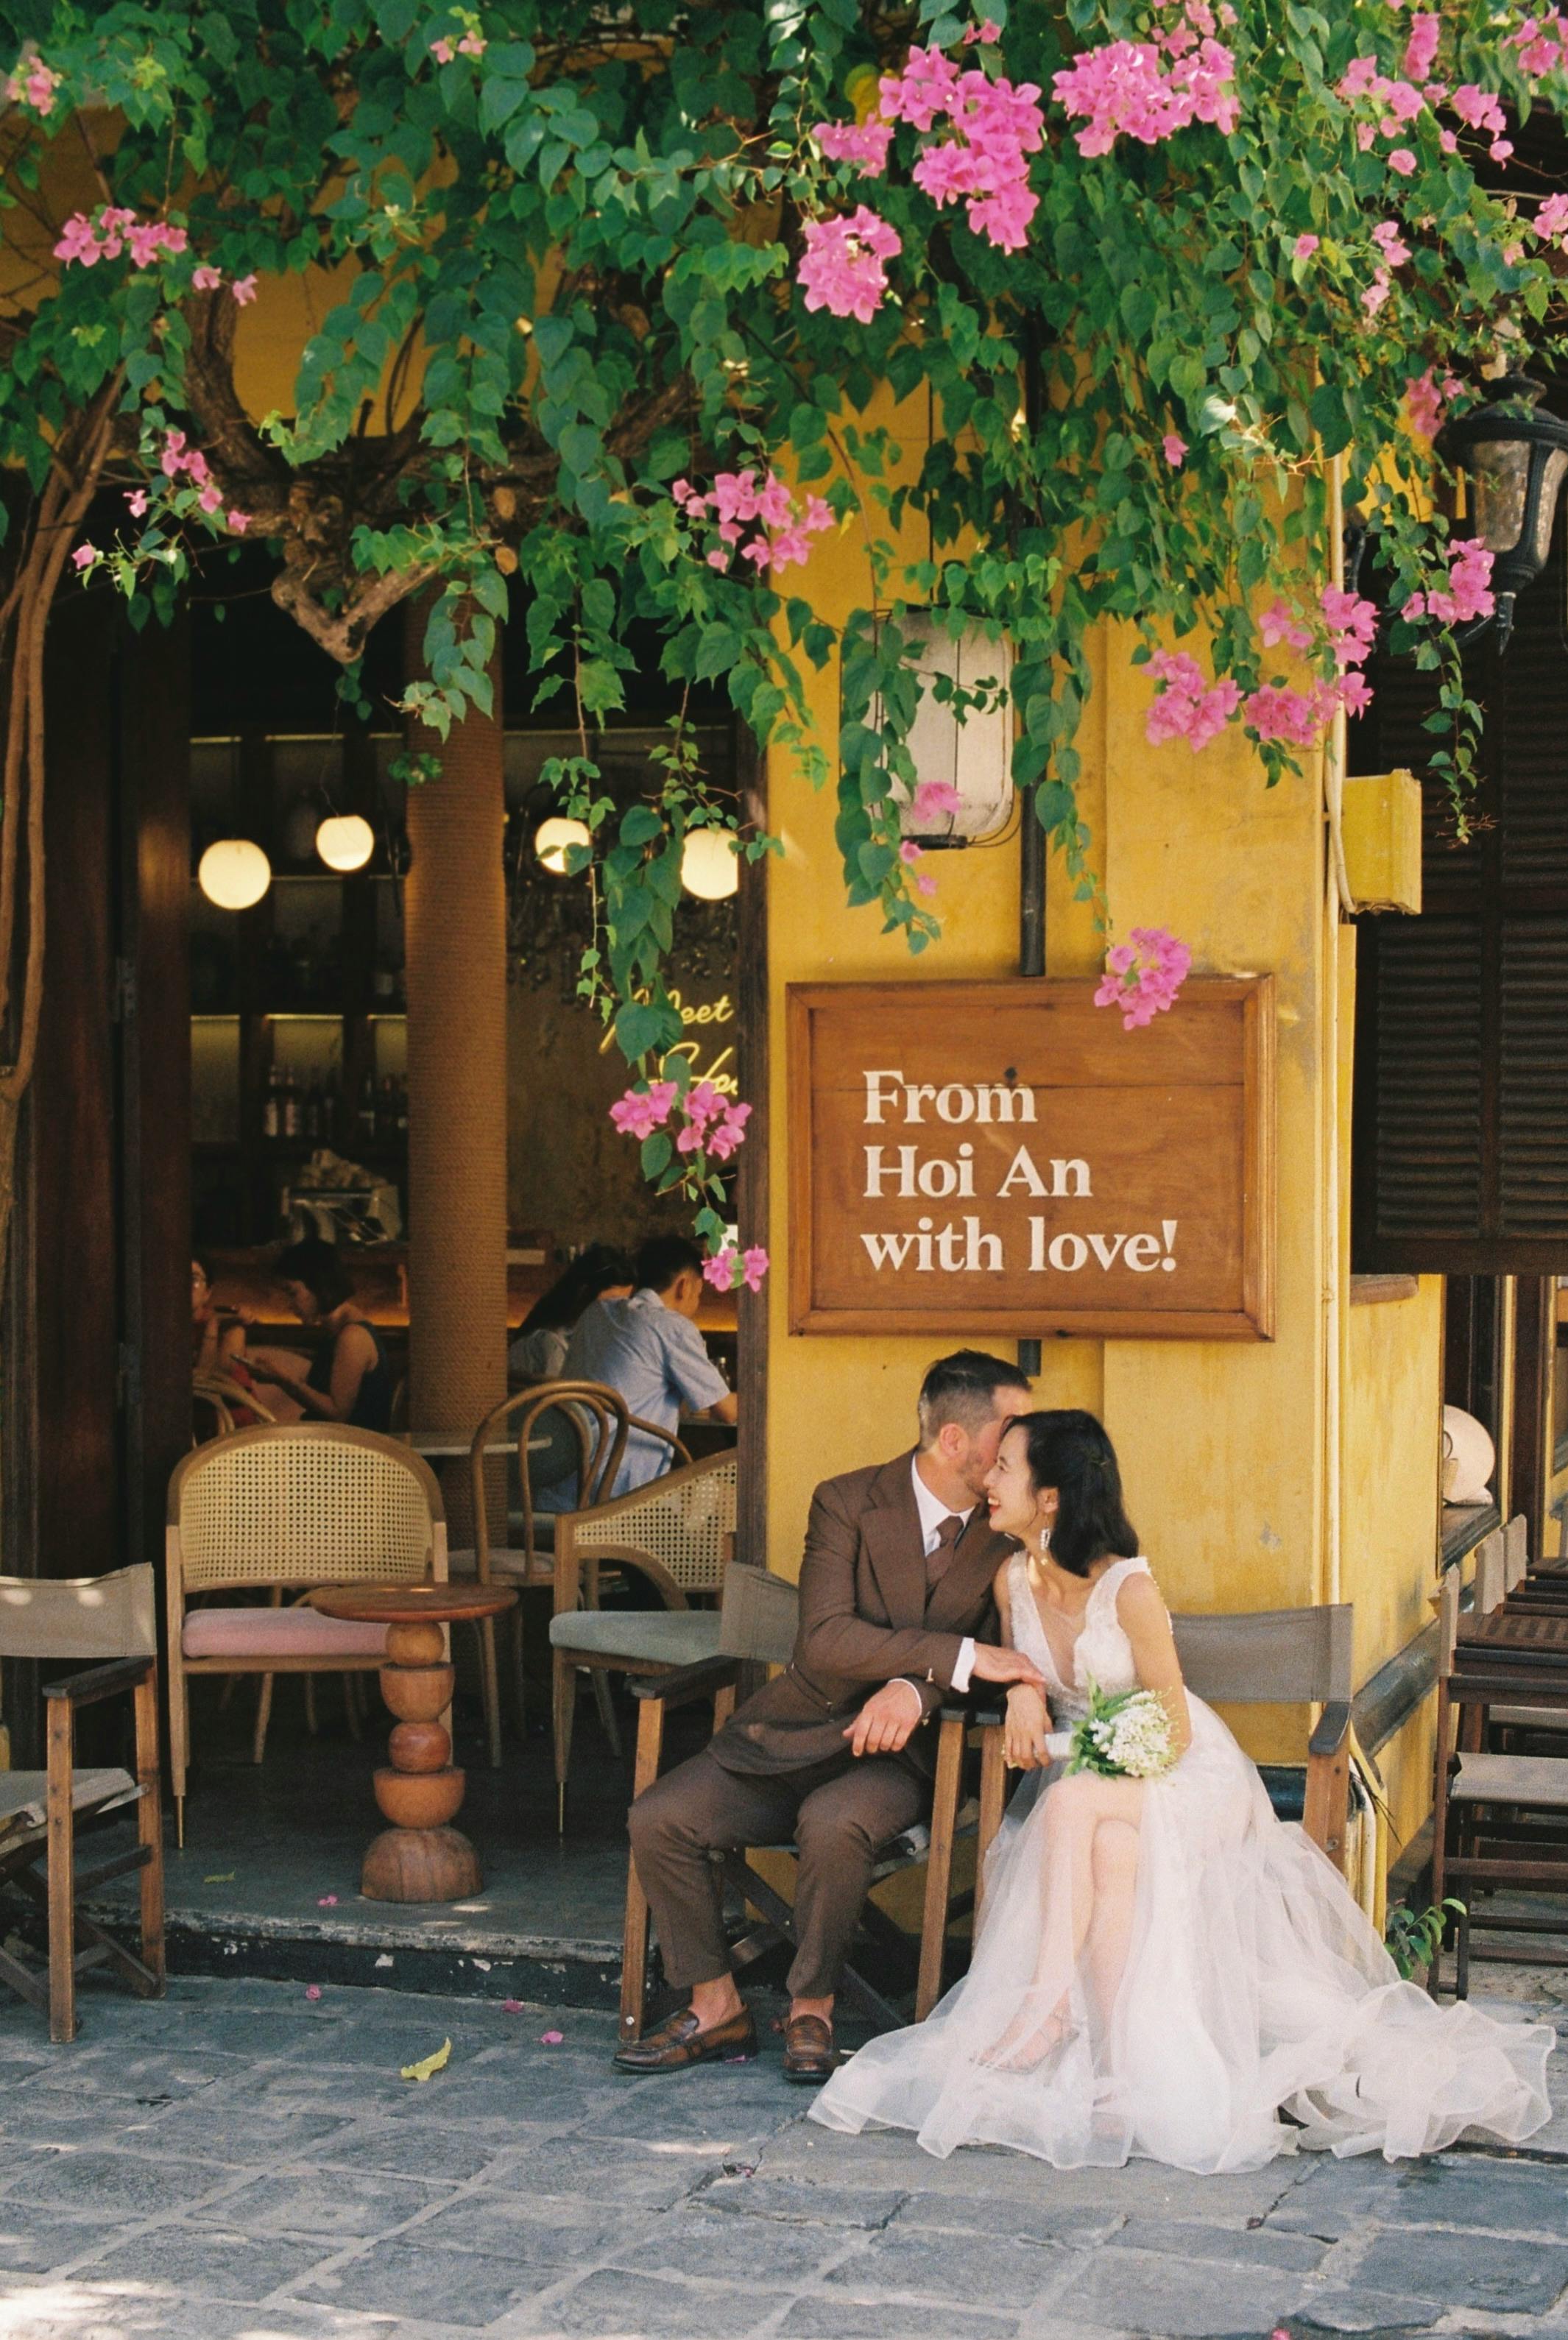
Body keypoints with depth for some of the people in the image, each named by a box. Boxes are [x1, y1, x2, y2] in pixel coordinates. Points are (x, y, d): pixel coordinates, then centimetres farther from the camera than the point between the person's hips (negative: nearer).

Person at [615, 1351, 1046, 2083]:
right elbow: (826, 1639, -18)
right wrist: (960, 1658, -28)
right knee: (658, 1818, -18)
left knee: (833, 1823, -35)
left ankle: (811, 2011, -11)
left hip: (898, 1750, -1)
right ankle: (717, 2008, 1)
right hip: (796, 1737, 1)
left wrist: (915, 1688, -22)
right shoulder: (847, 1503, -6)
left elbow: (999, 1653, 0)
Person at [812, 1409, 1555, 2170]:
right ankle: (1121, 2060, -33)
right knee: (1111, 1854, -31)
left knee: (1072, 1804, -35)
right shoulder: (1013, 1579, -2)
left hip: (1187, 1775, -5)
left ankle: (1048, 2006, -36)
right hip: (1089, 1779, 5)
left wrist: (1088, 1772, -23)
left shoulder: (1128, 1589, -21)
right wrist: (1022, 1693, -7)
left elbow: (1173, 1731, -13)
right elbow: (1021, 1668, 18)